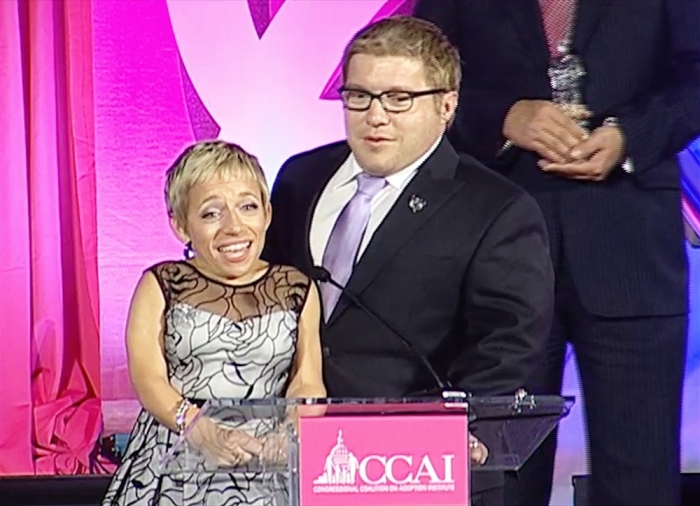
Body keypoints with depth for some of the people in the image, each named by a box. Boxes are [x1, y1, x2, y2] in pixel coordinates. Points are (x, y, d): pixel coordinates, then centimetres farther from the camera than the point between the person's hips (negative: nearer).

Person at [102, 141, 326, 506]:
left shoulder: (297, 289, 15)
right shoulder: (160, 286, 11)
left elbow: (307, 383, 7)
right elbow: (148, 378, 0)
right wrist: (200, 429, -19)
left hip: (266, 468, 1)